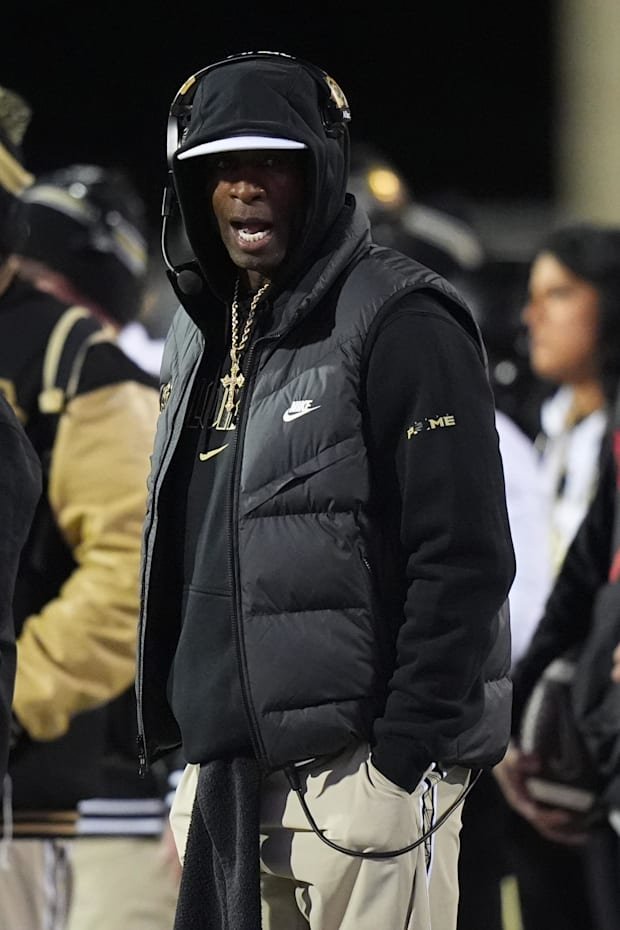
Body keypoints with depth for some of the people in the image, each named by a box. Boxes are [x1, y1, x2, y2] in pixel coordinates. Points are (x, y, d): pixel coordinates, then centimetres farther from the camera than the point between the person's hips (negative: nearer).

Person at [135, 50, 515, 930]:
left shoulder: (401, 325, -8)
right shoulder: (203, 333, 16)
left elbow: (463, 559, -14)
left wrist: (407, 756, -17)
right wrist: (187, 741, 17)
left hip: (360, 765, -7)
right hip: (231, 775, 8)